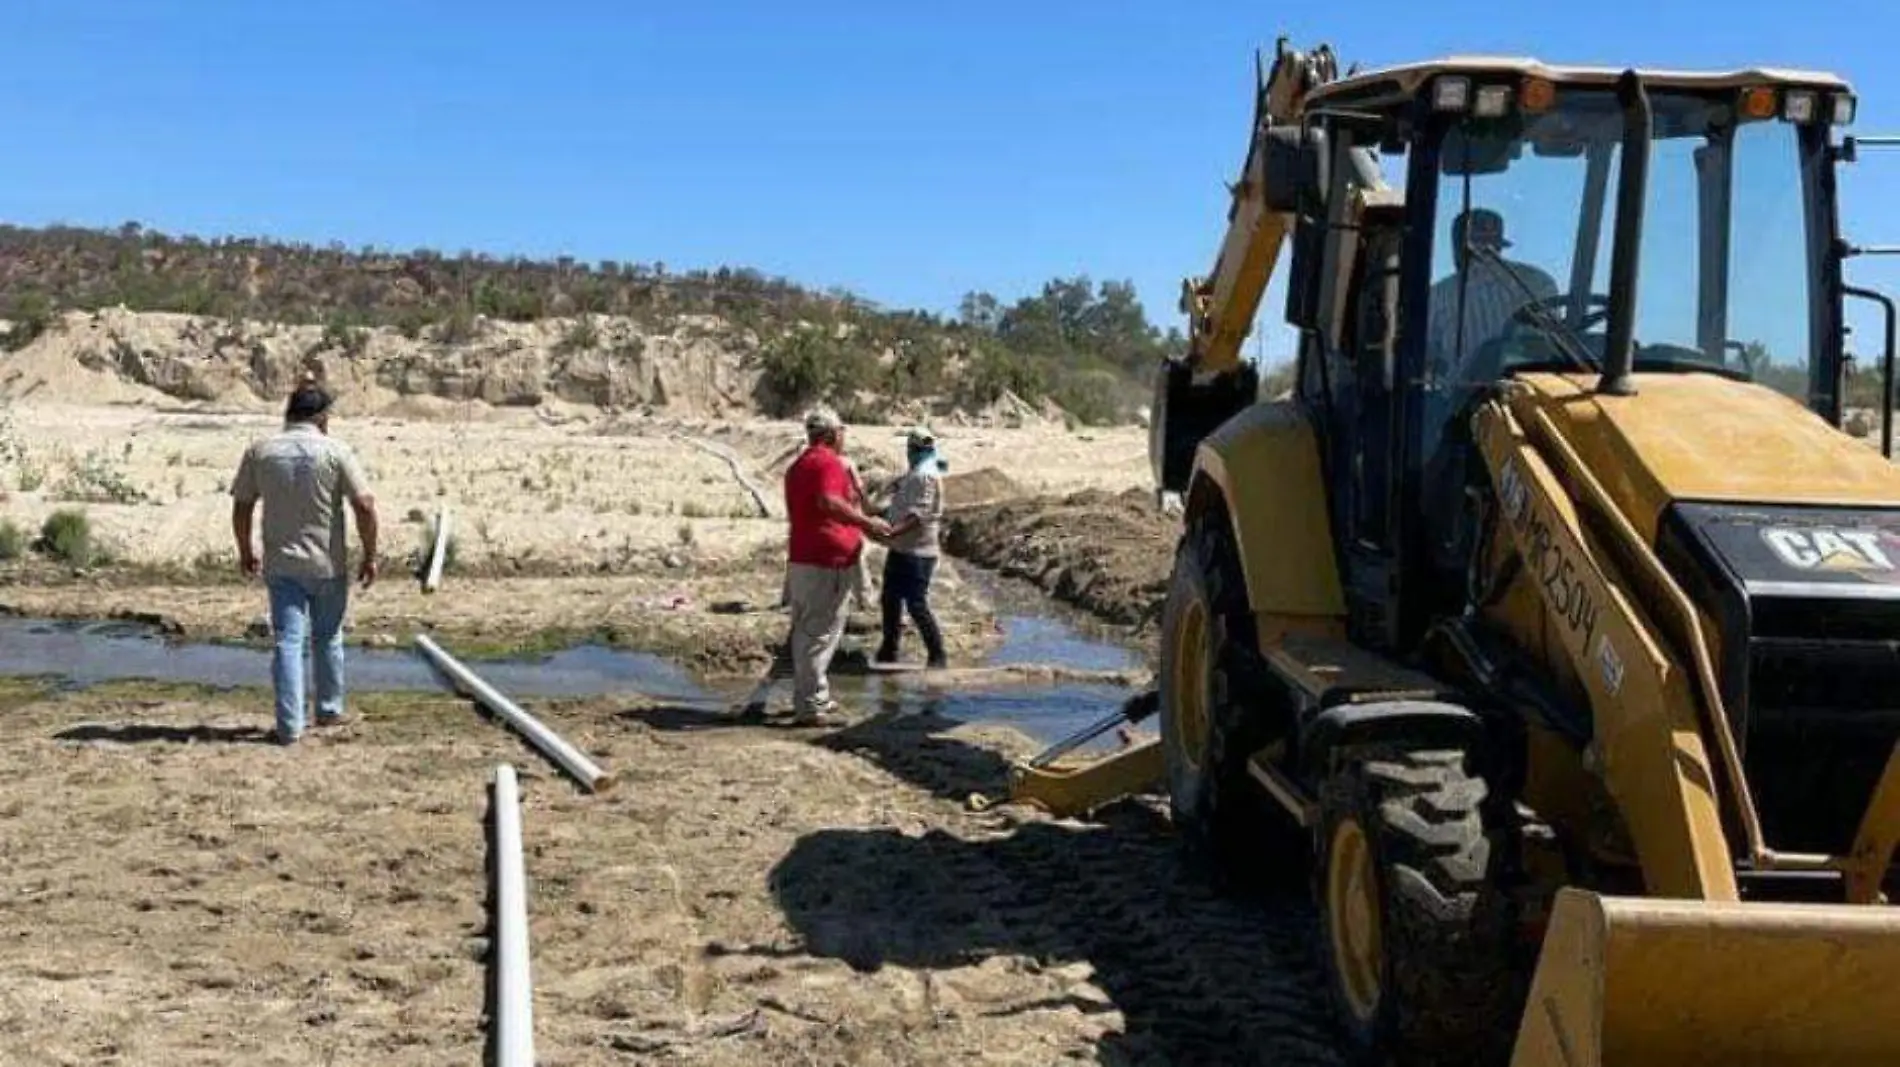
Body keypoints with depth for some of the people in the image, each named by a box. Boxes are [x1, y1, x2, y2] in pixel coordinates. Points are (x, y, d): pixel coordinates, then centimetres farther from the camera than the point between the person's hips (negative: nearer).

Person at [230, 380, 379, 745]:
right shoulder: (335, 451, -7)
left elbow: (241, 507, 5)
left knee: (288, 642, 1)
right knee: (328, 639, 16)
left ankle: (290, 725, -3)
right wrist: (370, 556, -2)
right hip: (329, 565, -1)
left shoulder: (259, 451, 1)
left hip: (281, 566, 1)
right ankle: (329, 710, 29)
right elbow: (365, 505, -11)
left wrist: (245, 551, 19)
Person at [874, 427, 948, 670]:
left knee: (917, 605, -8)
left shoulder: (926, 475, -16)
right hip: (900, 549, 10)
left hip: (917, 552, -10)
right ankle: (888, 651, 27)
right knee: (890, 600, 15)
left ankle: (937, 656, 1)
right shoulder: (913, 473, 14)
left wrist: (892, 532, -33)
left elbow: (919, 515, -26)